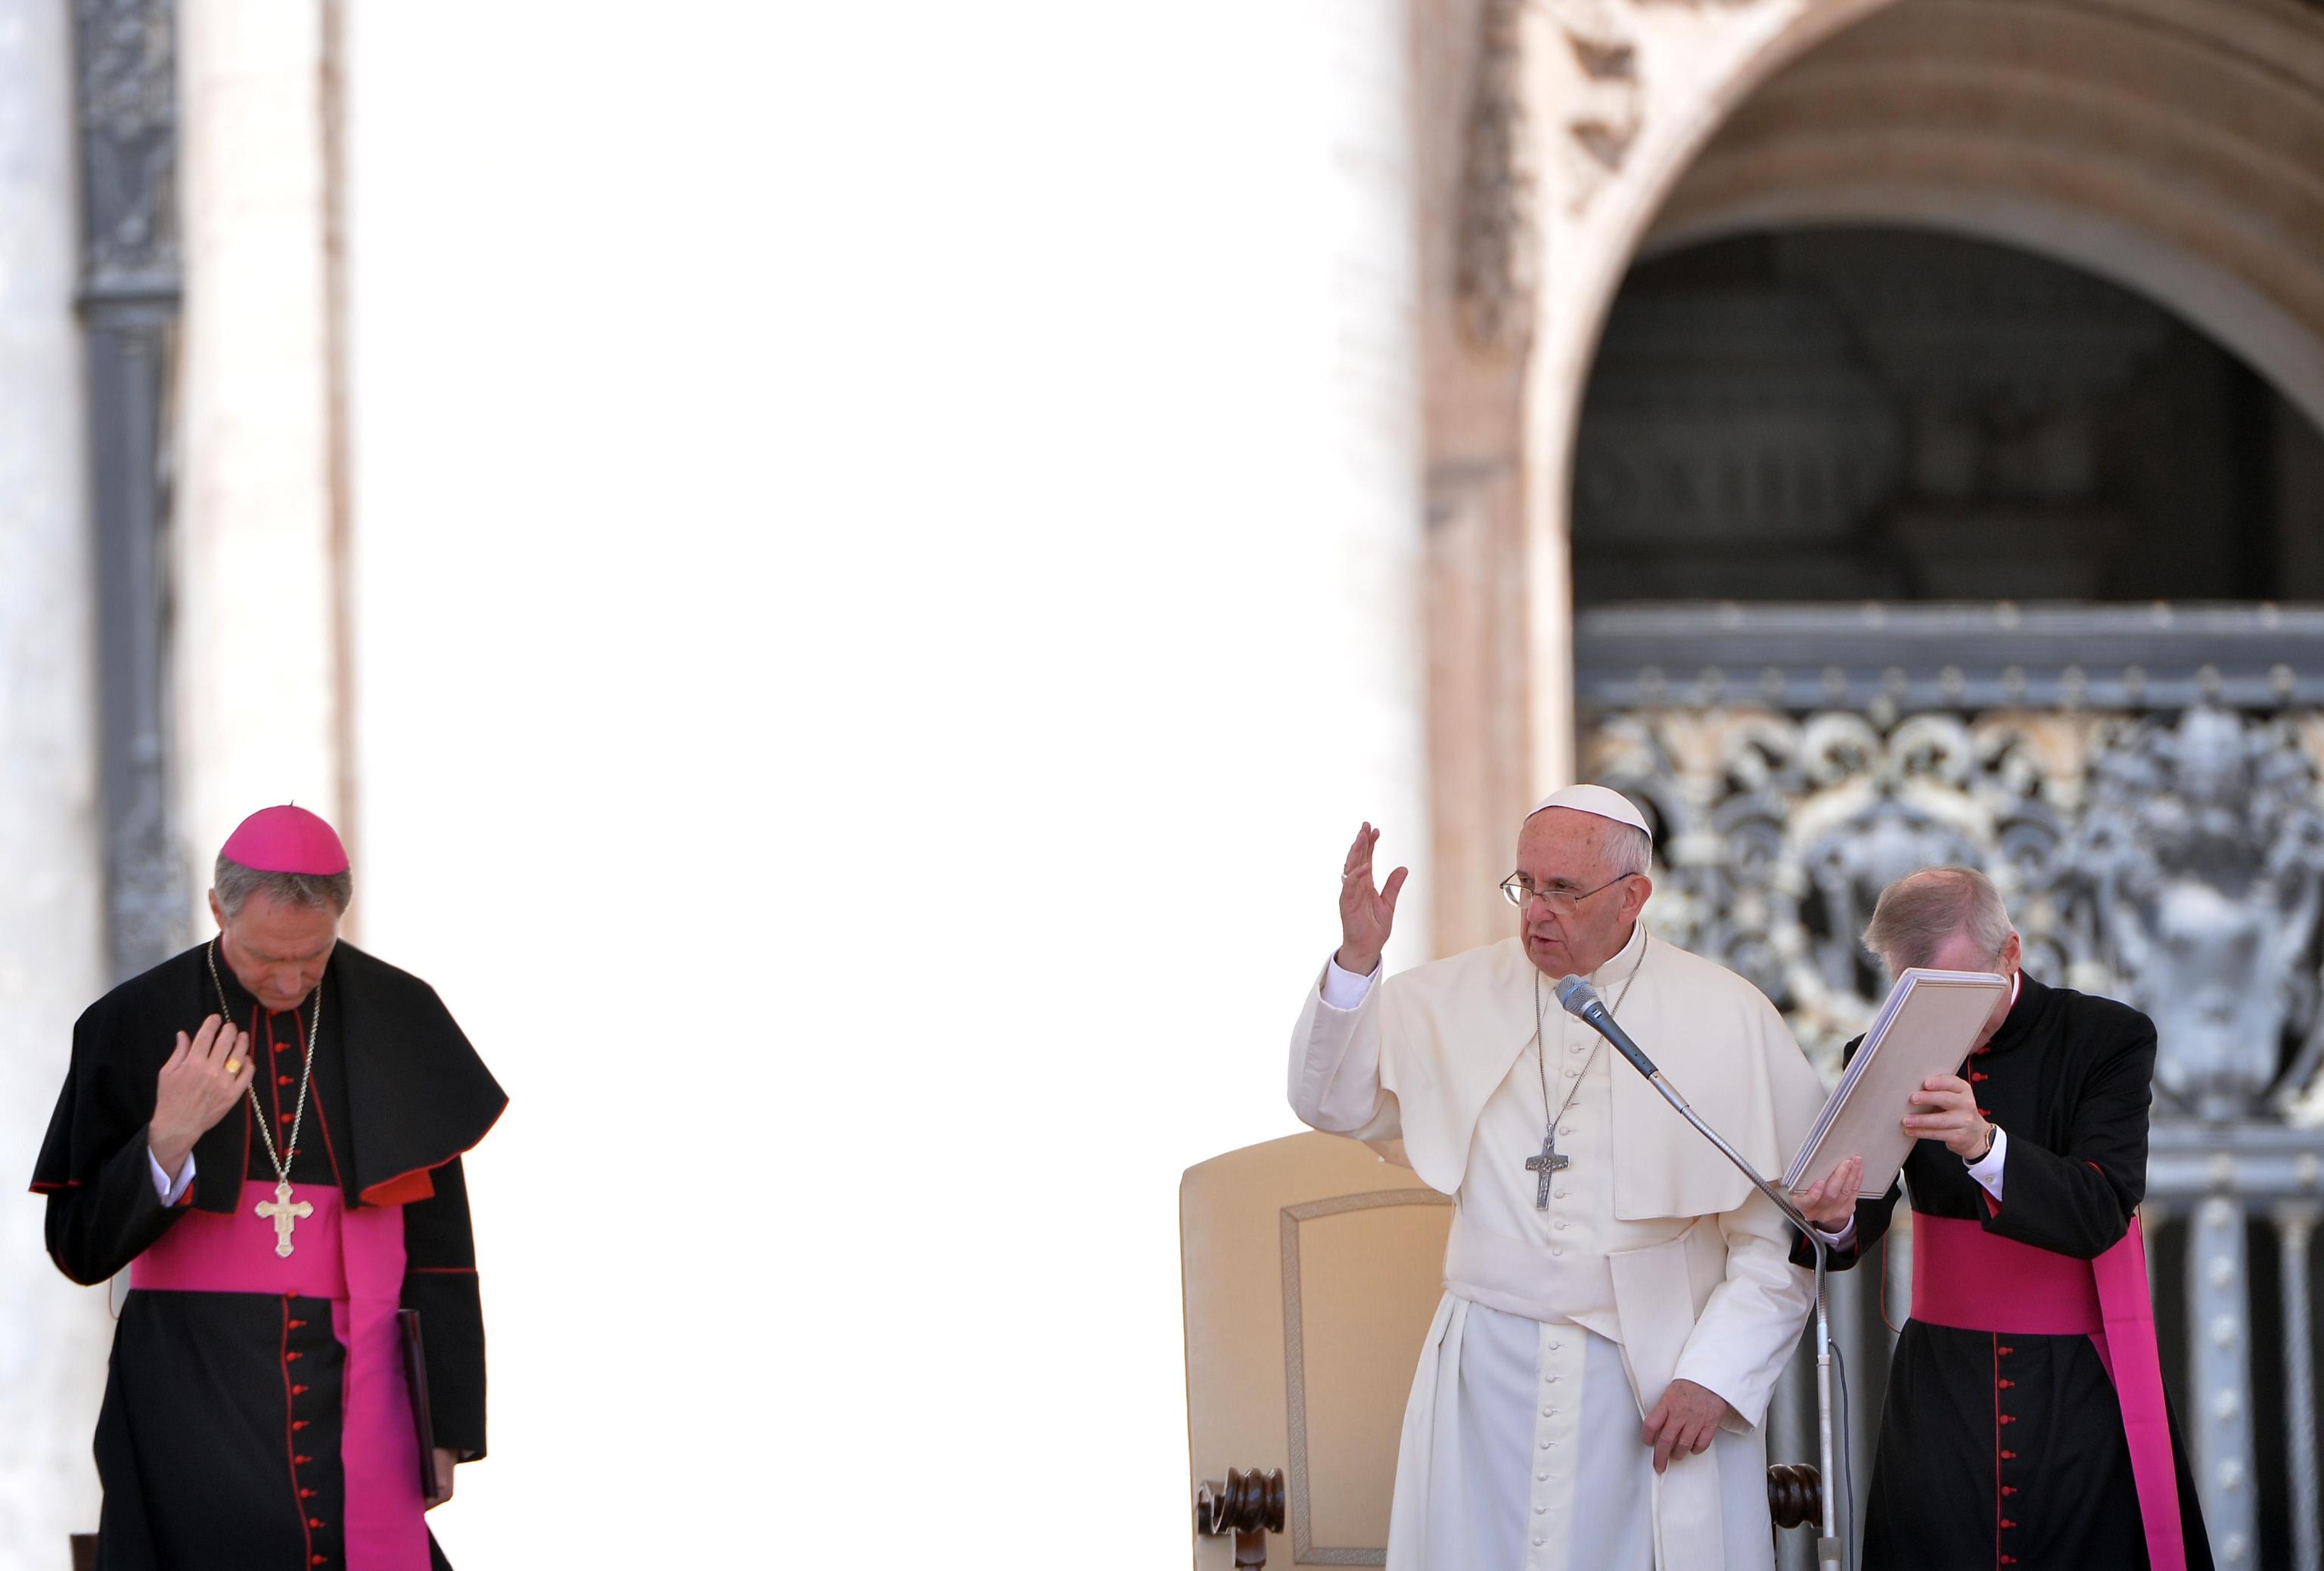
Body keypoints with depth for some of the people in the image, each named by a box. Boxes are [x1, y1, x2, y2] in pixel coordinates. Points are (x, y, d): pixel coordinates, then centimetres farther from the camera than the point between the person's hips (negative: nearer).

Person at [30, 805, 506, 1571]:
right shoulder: (132, 1026, -1)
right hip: (193, 1406, -1)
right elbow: (80, 1249, 0)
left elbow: (438, 1243, 8)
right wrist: (169, 1139, -16)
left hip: (355, 1398, 1)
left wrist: (446, 1423, 7)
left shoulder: (401, 1019, 3)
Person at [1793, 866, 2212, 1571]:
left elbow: (2100, 1213, -19)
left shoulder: (2107, 1038, -6)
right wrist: (1835, 1219, -33)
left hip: (2080, 1387, -2)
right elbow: (1862, 1224, -8)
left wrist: (1984, 1145, -36)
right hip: (1943, 1391, 2)